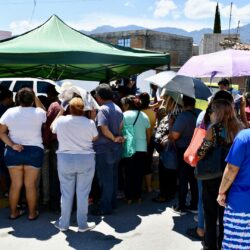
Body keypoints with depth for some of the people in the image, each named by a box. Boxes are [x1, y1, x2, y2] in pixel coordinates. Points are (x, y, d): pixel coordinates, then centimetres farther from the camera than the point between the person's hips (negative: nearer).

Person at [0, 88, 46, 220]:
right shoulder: (38, 113, -8)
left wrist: (12, 145, -10)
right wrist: (36, 99, 8)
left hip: (13, 152, 2)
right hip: (34, 151, -2)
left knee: (15, 184, 13)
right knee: (30, 185, 7)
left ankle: (13, 212, 24)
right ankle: (32, 213, 17)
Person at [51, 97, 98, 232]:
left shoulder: (61, 120, -5)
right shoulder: (90, 122, -9)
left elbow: (52, 128, 16)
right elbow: (95, 138, 5)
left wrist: (60, 112, 22)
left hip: (65, 159, 1)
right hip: (86, 159, -1)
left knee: (66, 193, 10)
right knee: (83, 193, 6)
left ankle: (63, 223, 21)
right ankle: (82, 224, 14)